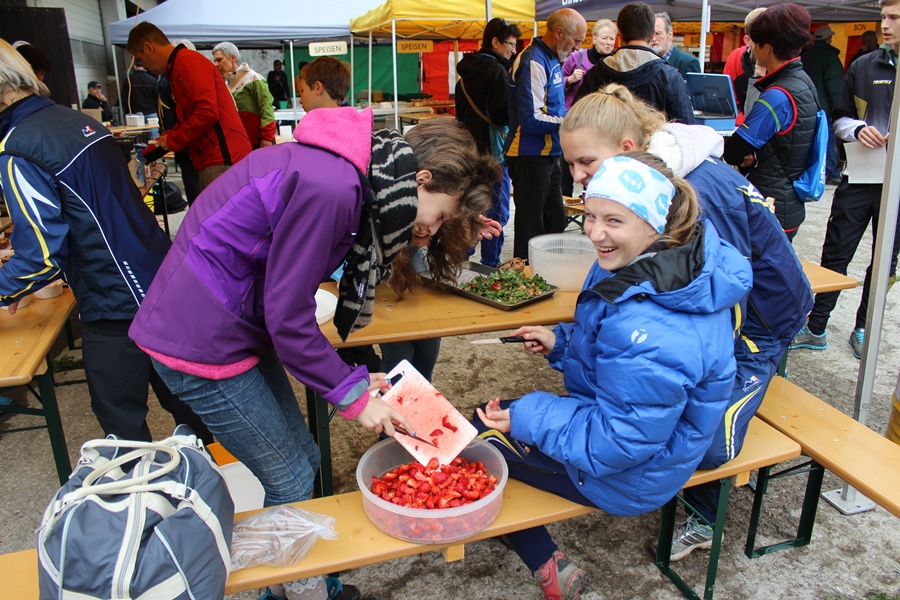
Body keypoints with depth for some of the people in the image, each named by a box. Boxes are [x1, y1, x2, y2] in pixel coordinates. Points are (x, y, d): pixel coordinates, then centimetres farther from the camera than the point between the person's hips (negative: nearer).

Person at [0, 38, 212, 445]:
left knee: (122, 426, 10)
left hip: (117, 306, -8)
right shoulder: (77, 120, 9)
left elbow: (42, 256, -18)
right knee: (177, 395, 24)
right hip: (161, 282, 9)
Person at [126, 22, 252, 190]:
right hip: (215, 158, 10)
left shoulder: (188, 61, -8)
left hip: (224, 159, -10)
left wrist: (172, 141, -6)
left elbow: (207, 112, -19)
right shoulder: (178, 68, 21)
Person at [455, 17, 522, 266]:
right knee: (497, 213, -1)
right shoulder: (496, 70, -13)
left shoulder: (467, 70, 13)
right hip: (491, 152, -9)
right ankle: (490, 266, 3)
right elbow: (503, 115, -22)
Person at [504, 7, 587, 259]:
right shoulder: (533, 62, -17)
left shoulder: (552, 59, 13)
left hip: (547, 155, 10)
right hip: (530, 157, -10)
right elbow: (531, 120, -24)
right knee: (530, 229, -2)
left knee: (555, 224, 17)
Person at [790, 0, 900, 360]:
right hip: (859, 179, 1)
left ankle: (862, 329, 26)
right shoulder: (864, 67, 4)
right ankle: (816, 329, 14)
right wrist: (858, 128, -11)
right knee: (834, 256, 4)